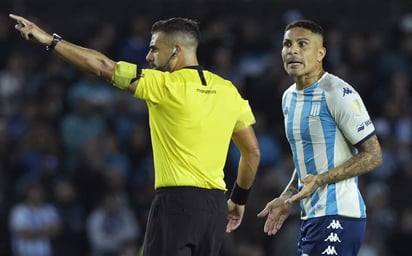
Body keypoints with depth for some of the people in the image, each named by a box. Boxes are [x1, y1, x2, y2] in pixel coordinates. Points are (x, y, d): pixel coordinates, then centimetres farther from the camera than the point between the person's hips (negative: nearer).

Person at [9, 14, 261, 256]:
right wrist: (239, 199, 26)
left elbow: (103, 66, -5)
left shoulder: (165, 85, -7)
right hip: (216, 205, 7)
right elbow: (253, 152, 14)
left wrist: (51, 40, 1)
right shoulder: (228, 91, 9)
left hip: (177, 202, -7)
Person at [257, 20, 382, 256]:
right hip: (312, 216, 9)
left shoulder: (339, 94, -13)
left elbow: (373, 156, -13)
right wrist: (286, 199, 17)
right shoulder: (289, 98, 15)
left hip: (337, 216, -9)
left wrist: (320, 180, -21)